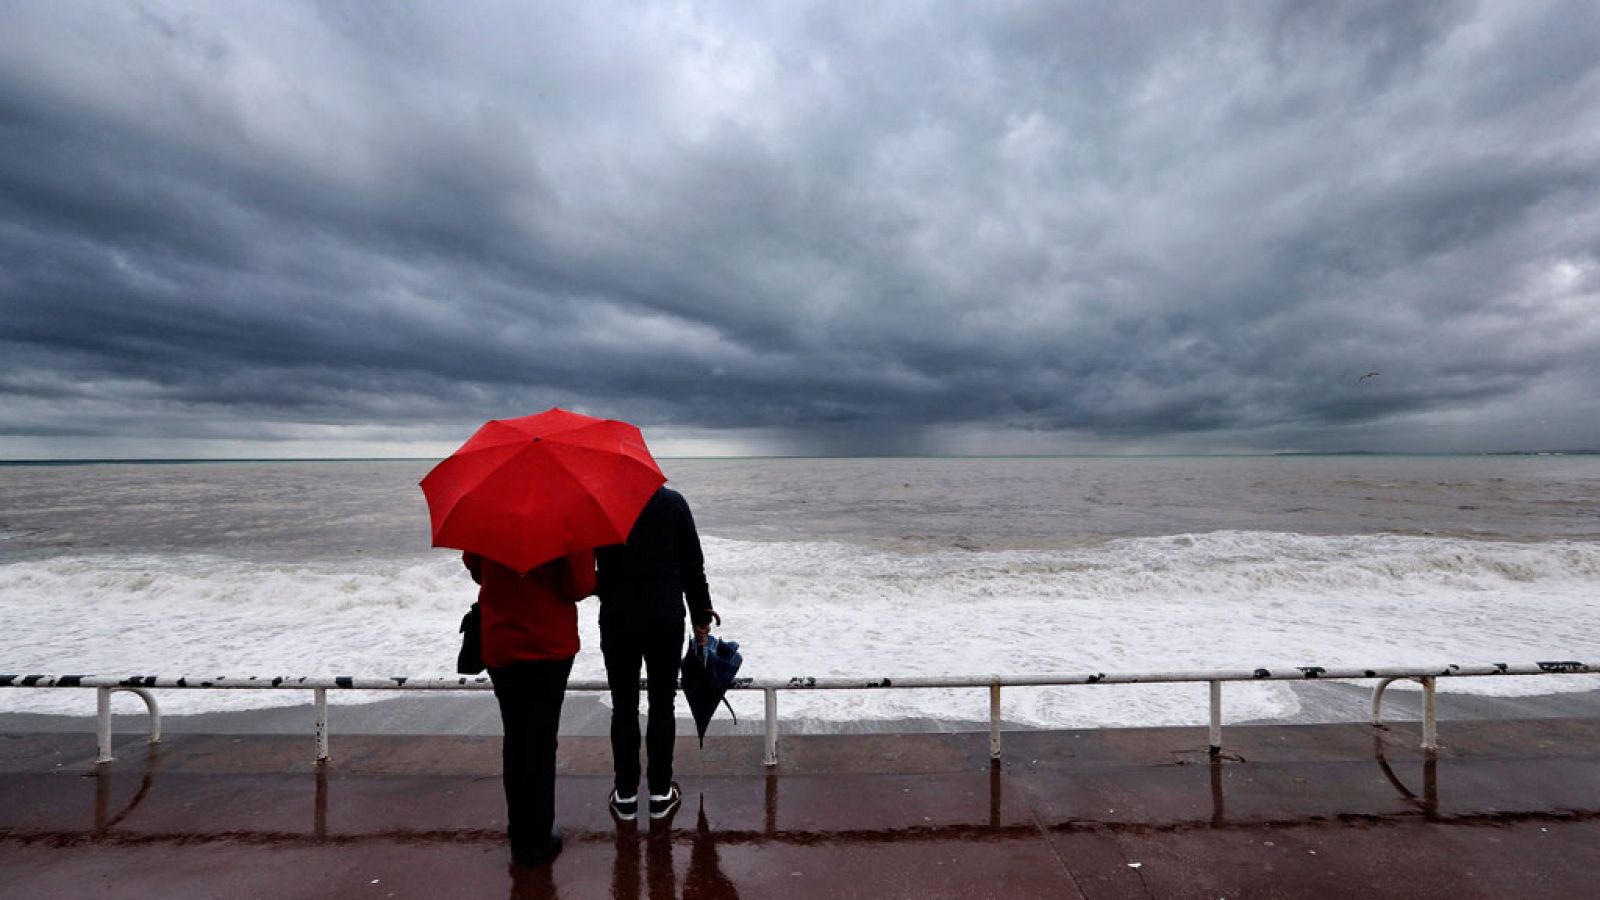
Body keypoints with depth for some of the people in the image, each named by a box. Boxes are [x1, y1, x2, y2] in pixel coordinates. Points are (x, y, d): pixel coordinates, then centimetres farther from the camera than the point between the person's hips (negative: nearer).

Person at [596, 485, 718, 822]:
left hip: (617, 621, 0)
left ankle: (626, 795, 22)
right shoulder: (674, 502, -5)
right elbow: (694, 565, -2)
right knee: (662, 705, 12)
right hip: (667, 620, 0)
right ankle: (660, 793, 21)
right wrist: (701, 613, 8)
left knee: (623, 707, 12)